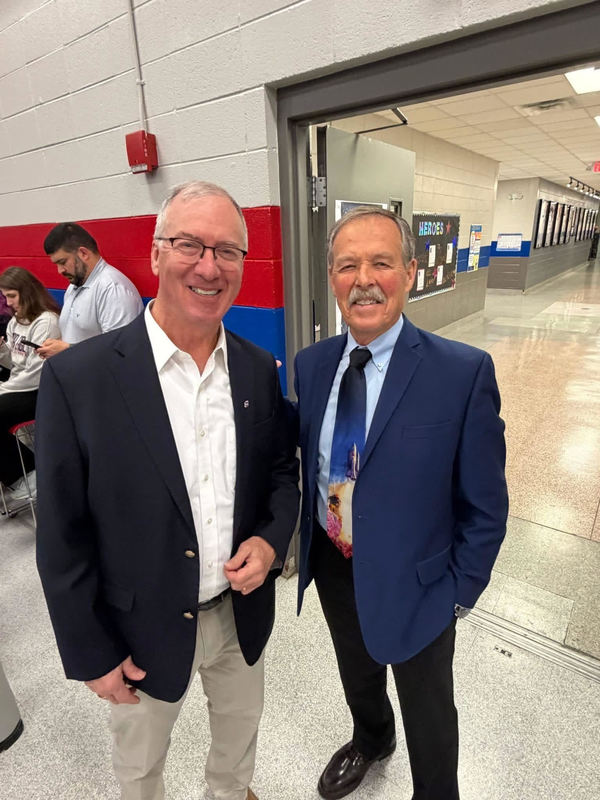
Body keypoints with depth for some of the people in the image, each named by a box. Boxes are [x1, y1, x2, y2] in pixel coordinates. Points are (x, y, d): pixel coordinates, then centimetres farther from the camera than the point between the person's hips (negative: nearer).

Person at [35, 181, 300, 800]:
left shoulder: (259, 370, -9)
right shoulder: (77, 378, -21)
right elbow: (62, 536, -14)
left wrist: (272, 539, -15)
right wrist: (92, 654, -7)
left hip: (242, 612, 4)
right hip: (144, 631, -3)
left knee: (240, 727, 32)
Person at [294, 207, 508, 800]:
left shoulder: (464, 372, -22)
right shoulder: (311, 364, -7)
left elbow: (484, 506, -14)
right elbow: (306, 462, 3)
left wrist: (458, 592, -9)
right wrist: (307, 545, 3)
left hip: (412, 581, -4)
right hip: (331, 567, 5)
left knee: (427, 709, 24)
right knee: (357, 673, 33)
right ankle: (370, 740, 67)